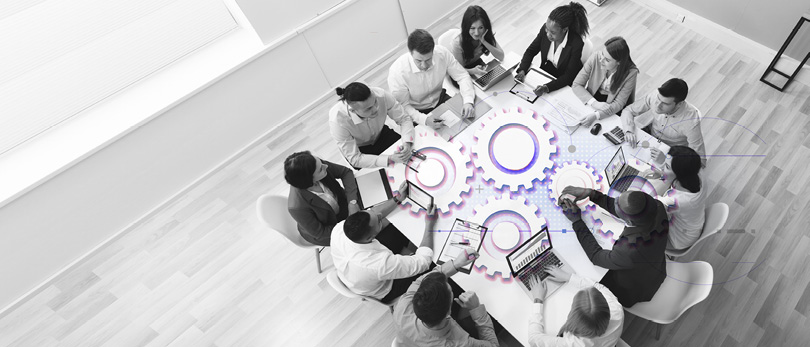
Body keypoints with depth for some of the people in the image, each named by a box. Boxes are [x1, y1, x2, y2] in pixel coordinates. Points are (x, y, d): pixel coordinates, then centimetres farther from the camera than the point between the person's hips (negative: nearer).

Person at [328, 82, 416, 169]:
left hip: (381, 134, 3)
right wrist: (390, 159, -40)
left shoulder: (381, 95, -32)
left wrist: (407, 143, -37)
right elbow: (355, 159, -30)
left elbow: (404, 118, -17)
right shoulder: (337, 120, -37)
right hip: (360, 150, -3)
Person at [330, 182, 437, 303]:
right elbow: (423, 261, -29)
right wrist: (429, 226, -21)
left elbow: (370, 214, -10)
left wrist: (397, 199, -6)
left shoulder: (338, 230, -31)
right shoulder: (381, 263, -45)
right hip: (382, 294, -5)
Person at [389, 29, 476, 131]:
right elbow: (403, 106, -22)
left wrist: (468, 102, -28)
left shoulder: (442, 53, -21)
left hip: (440, 99, 4)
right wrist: (424, 119, -40)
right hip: (417, 112, -4)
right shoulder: (397, 72, -31)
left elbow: (462, 76, -11)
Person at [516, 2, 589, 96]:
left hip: (563, 84, -5)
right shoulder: (545, 29, -16)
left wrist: (547, 87, -38)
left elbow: (569, 76, -22)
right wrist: (522, 70, -19)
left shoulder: (576, 44, -28)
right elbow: (531, 51, -2)